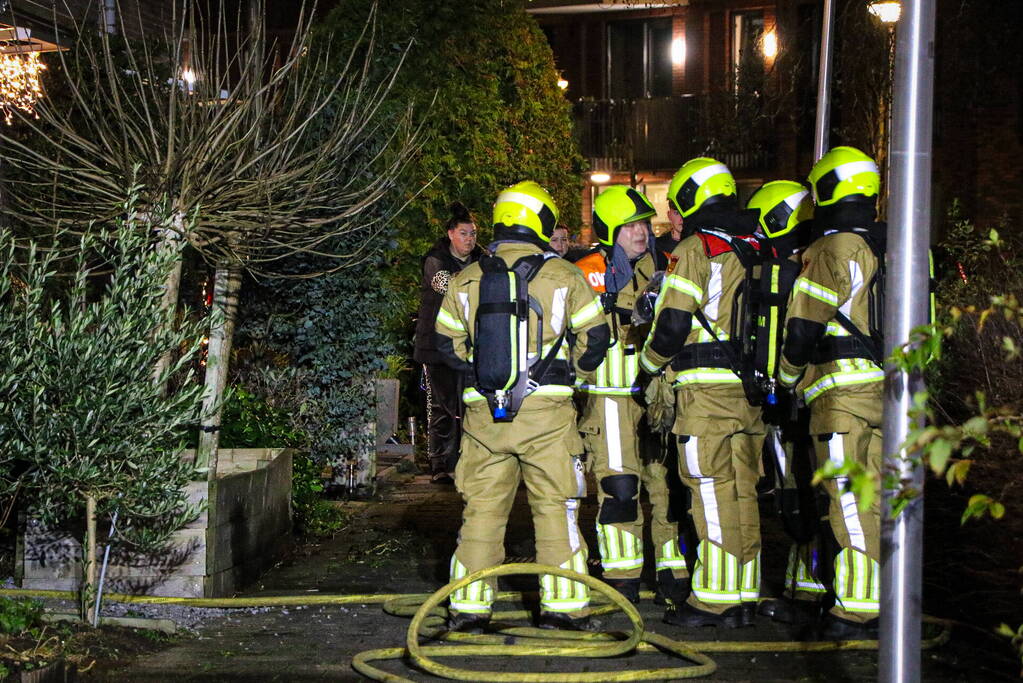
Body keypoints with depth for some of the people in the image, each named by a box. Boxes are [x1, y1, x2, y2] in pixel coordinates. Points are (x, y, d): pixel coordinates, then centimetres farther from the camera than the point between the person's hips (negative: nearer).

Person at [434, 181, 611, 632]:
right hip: (547, 411, -3)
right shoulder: (563, 276, -1)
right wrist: (571, 372, 17)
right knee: (555, 508, 5)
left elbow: (448, 342, 12)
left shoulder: (467, 279, 8)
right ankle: (563, 606, 7)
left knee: (481, 508, 9)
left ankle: (469, 606, 11)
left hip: (483, 412, 3)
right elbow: (595, 336, 1)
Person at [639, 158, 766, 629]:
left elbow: (672, 323, -11)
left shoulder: (695, 249, -7)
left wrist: (649, 361, 7)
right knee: (742, 493, 11)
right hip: (751, 389, 7)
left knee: (713, 497, -3)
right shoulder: (758, 249, 14)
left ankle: (713, 599, 0)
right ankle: (744, 598, 16)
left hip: (706, 389, -7)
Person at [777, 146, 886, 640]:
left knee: (851, 502, -6)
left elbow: (804, 327, -9)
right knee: (878, 497, 13)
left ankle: (858, 610, -4)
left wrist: (788, 377, 6)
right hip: (886, 387, 8)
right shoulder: (886, 250, 15)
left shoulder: (832, 251, -9)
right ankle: (887, 603, 19)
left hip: (844, 391, -8)